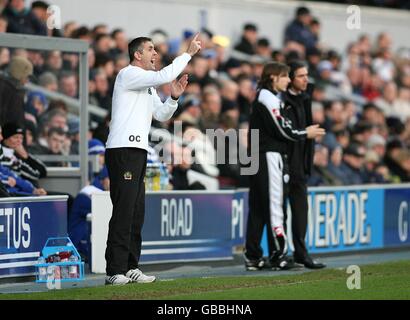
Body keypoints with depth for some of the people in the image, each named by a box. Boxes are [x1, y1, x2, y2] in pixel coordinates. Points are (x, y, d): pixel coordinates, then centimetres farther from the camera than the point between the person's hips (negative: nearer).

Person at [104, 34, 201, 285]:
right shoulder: (128, 74, -5)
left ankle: (130, 267, 12)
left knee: (136, 213, 9)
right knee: (123, 211, -13)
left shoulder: (148, 85, 25)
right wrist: (189, 53, -12)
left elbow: (161, 115, 21)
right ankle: (115, 271, -13)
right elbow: (163, 76, -18)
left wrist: (174, 97, 4)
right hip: (123, 149, -10)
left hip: (139, 151, 10)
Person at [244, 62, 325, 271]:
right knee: (274, 204, -8)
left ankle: (252, 257, 10)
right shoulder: (269, 98, -10)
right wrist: (305, 134, -1)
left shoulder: (262, 97, 20)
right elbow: (281, 130, -13)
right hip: (270, 157, -10)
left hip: (257, 157, 10)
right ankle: (278, 255, -7)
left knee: (257, 207, 9)